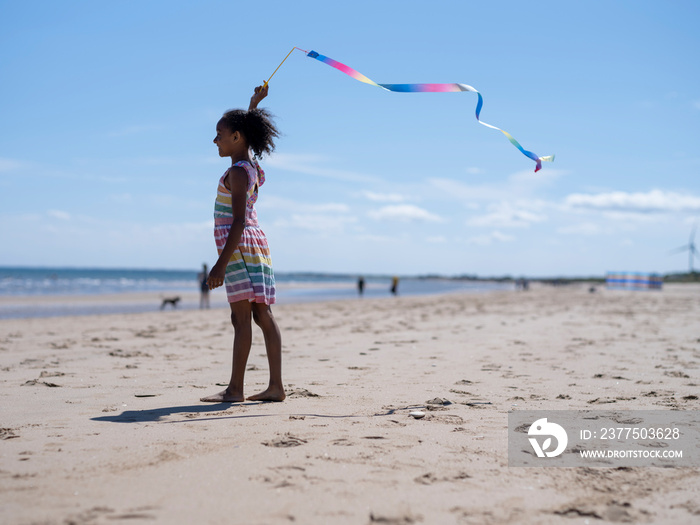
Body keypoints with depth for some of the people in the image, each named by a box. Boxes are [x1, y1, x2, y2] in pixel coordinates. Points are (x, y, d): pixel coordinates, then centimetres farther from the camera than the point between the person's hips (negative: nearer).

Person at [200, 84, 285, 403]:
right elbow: (245, 133, 39)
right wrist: (254, 104, 47)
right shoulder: (251, 166, 15)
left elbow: (239, 221, -19)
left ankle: (235, 389, -12)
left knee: (241, 317, -12)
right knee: (262, 316, 5)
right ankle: (276, 386, 5)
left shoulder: (238, 173, -11)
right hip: (255, 242, 9)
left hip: (239, 245, -9)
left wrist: (222, 263, -23)